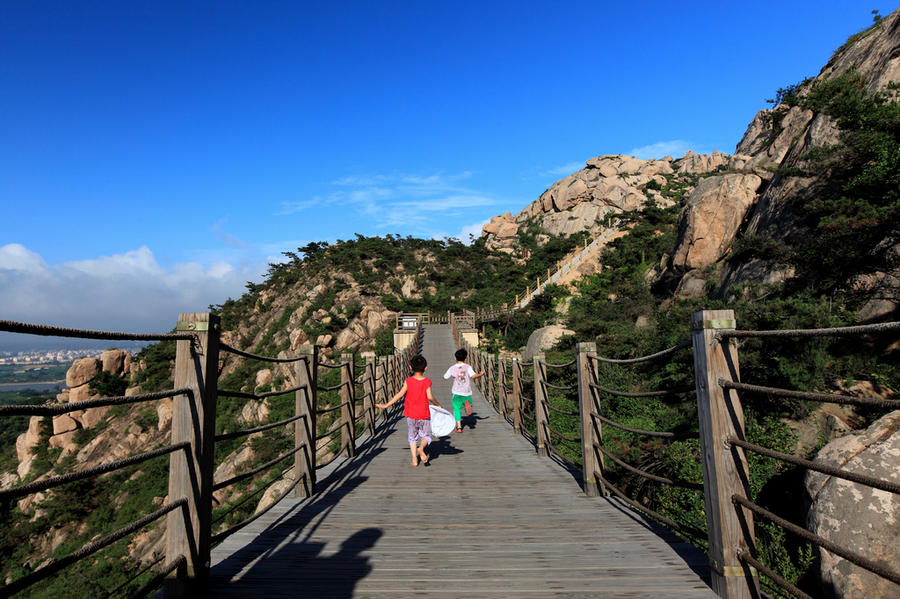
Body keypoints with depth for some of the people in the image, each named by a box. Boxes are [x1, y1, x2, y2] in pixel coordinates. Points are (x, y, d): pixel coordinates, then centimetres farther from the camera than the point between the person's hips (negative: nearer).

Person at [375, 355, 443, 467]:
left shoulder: (408, 381, -6)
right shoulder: (427, 381, -8)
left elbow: (400, 394, -13)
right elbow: (430, 397, -17)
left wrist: (386, 405, -8)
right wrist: (438, 405, 0)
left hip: (411, 415, 1)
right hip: (424, 415, -1)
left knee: (412, 437, 15)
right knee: (426, 436, 13)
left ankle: (414, 460, 7)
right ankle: (421, 448, -17)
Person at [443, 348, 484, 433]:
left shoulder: (452, 368, -1)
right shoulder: (467, 367, -6)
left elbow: (445, 377, 8)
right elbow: (473, 376, -19)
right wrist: (480, 374, -3)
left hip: (457, 392, 0)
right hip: (467, 392, 0)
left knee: (457, 409, 6)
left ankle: (459, 427, -2)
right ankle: (467, 403, -21)